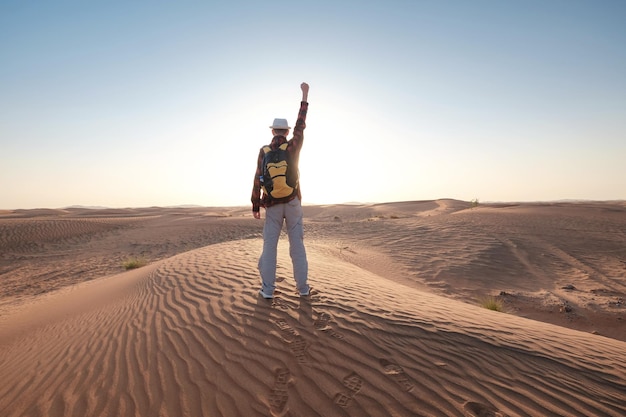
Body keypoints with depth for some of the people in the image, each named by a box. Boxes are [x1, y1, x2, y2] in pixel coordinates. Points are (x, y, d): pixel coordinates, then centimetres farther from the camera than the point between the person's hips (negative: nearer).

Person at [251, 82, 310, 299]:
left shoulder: (264, 151, -4)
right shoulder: (294, 146, -4)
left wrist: (255, 206, 2)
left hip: (272, 204, 0)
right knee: (297, 244, 5)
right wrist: (304, 95, 18)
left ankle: (268, 289, 6)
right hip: (293, 202, 1)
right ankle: (302, 287, 10)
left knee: (270, 245, 4)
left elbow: (258, 180, -6)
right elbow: (301, 124, 9)